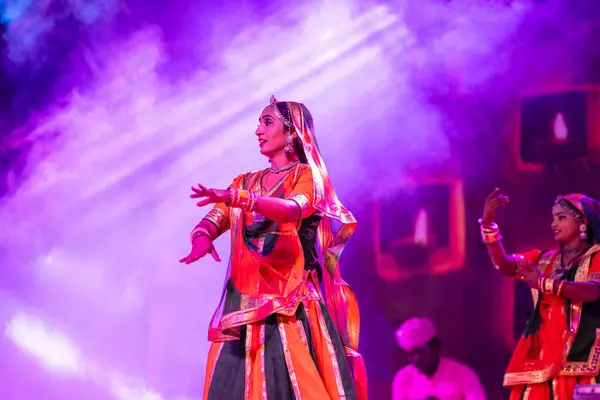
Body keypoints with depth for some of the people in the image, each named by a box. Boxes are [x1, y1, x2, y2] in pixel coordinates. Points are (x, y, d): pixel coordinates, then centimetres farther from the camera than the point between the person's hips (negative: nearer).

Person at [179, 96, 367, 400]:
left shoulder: (308, 177, 2)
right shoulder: (246, 182, 18)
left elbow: (291, 210, -20)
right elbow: (212, 221, 7)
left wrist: (236, 198, -34)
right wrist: (202, 238, -18)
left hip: (291, 302, -5)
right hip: (244, 299, 5)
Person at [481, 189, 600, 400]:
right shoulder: (545, 259, 20)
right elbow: (504, 264, 7)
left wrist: (546, 284, -22)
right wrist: (487, 223, -4)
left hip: (577, 354, -5)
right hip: (542, 353, 5)